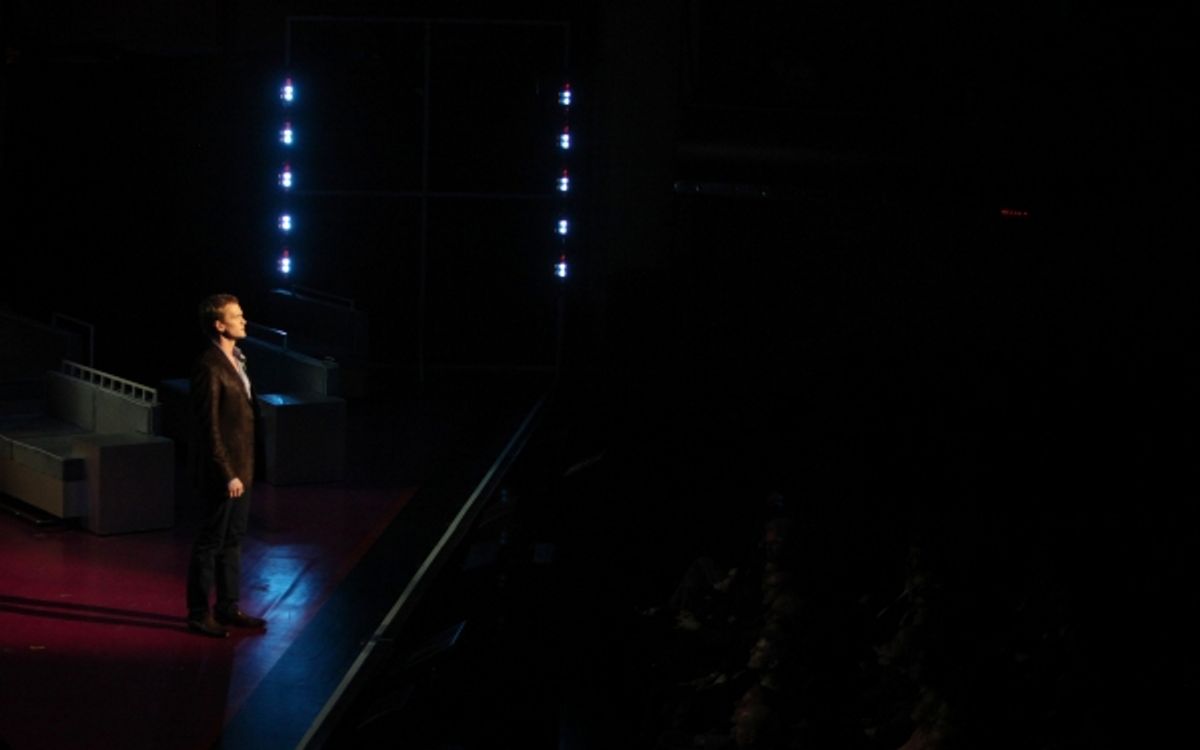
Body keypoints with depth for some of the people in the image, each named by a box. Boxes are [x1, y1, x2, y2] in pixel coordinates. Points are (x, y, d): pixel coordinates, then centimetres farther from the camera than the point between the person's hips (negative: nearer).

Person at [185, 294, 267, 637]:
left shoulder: (235, 359, 9)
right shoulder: (209, 367, -19)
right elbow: (209, 429, -20)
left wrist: (244, 470, 15)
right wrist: (227, 475, -19)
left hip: (240, 469, 9)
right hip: (222, 473, -9)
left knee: (233, 541, 17)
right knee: (211, 544, 1)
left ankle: (228, 608, 27)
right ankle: (199, 614, 11)